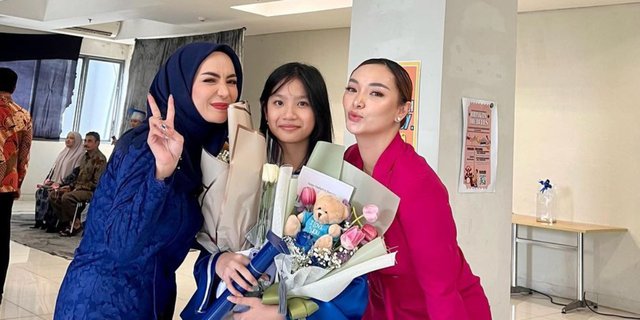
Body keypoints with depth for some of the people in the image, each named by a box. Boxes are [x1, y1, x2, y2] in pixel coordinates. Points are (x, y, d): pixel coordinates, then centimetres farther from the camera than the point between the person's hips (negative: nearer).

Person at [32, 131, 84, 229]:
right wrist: (48, 179, 3)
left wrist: (61, 183, -18)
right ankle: (39, 220, -14)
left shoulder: (79, 155, -6)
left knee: (48, 193, -26)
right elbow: (54, 168, 20)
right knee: (40, 191, -15)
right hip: (55, 182, 7)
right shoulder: (63, 152, 20)